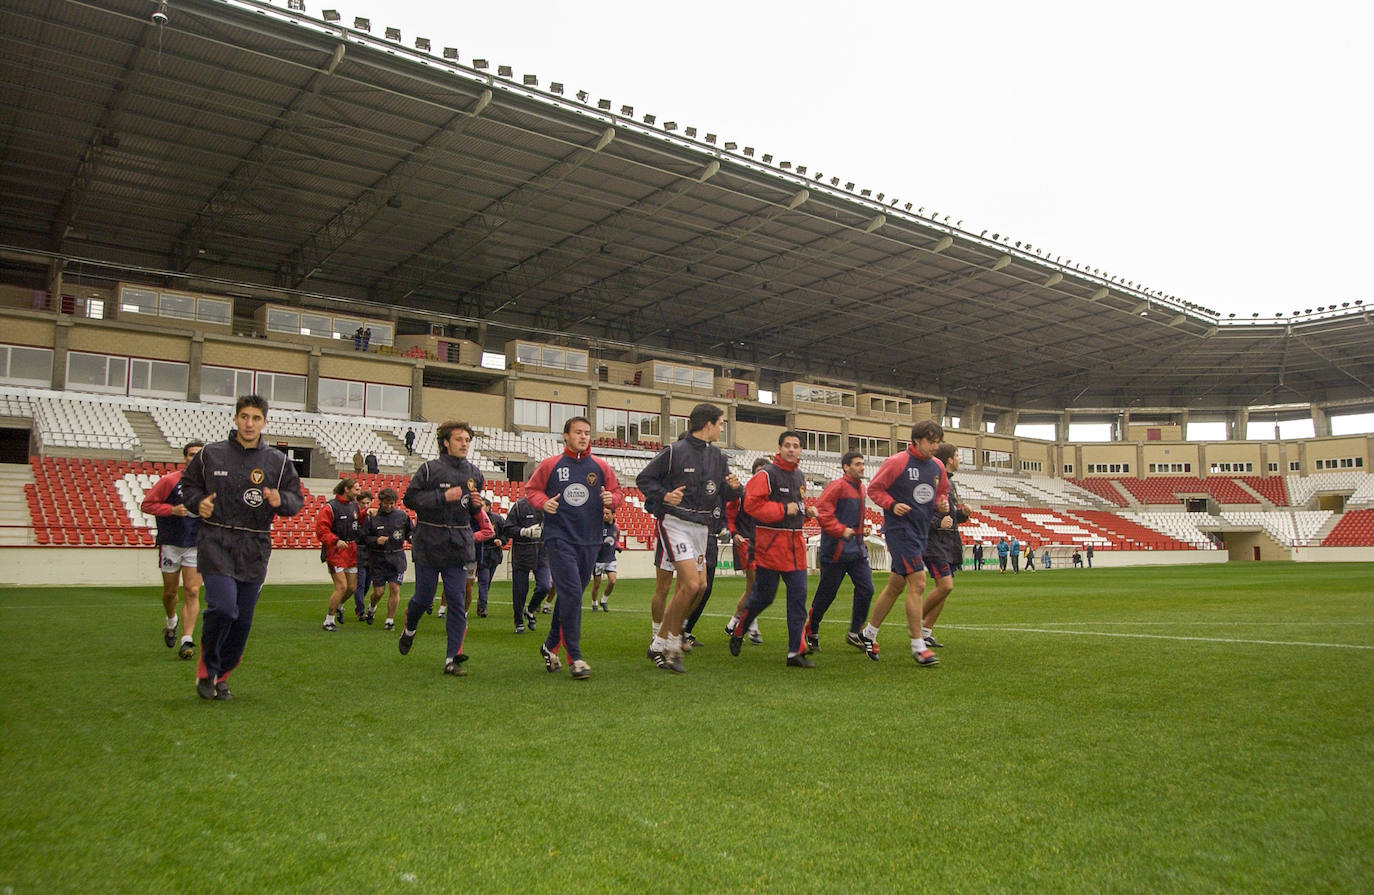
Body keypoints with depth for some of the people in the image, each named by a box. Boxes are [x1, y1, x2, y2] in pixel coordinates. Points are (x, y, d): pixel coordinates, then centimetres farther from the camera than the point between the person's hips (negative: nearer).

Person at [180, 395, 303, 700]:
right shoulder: (210, 454, 4)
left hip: (254, 549, 2)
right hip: (215, 543, -2)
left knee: (243, 618, 6)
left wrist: (281, 500, -13)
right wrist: (198, 502, -5)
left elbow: (297, 499, 9)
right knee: (223, 607, -20)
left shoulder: (278, 461, 7)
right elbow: (187, 484, 16)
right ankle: (206, 671, 3)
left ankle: (221, 675, 27)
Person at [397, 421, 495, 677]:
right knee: (423, 598, 8)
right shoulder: (430, 468, -4)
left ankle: (453, 658, 2)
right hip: (429, 543, -3)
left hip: (459, 546, 3)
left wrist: (477, 505, -2)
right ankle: (409, 630, 41)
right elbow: (410, 498, -9)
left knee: (456, 601, -2)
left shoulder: (474, 473, 9)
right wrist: (443, 496, -18)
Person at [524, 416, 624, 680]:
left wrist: (611, 499, -9)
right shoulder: (550, 465, 2)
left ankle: (551, 646, 31)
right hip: (560, 539, -4)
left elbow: (618, 494, 14)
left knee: (571, 596, 12)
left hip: (590, 541, 4)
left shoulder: (601, 466, 9)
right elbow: (530, 489, 11)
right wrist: (543, 502, -9)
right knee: (571, 594, -15)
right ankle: (575, 657, -9)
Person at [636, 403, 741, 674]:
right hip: (675, 523, -7)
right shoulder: (674, 451, -7)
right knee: (692, 584, -17)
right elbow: (643, 478, -1)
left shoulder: (718, 456, 11)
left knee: (684, 589, 9)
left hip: (701, 528, 7)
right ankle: (673, 644, 1)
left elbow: (726, 493, 14)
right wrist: (664, 495, -17)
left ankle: (658, 644, 24)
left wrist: (733, 487, -9)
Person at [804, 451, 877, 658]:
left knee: (866, 589, -1)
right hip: (836, 551, -8)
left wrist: (862, 529, 15)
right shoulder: (837, 486, -12)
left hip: (857, 550, 8)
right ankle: (811, 633, 19)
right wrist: (841, 530, -22)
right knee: (826, 594, 2)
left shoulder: (860, 488, 15)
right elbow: (822, 511, -20)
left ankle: (855, 632, 12)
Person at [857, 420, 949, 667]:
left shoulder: (937, 466, 9)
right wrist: (892, 505, -19)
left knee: (896, 585, 14)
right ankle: (918, 646, -5)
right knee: (918, 584, -13)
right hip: (900, 530, -8)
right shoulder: (897, 462, -11)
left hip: (920, 532, 8)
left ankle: (869, 632, 29)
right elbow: (874, 488, -4)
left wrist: (942, 503, 2)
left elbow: (943, 491, 24)